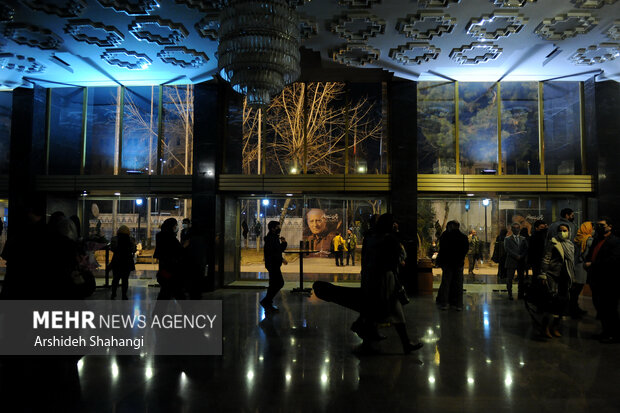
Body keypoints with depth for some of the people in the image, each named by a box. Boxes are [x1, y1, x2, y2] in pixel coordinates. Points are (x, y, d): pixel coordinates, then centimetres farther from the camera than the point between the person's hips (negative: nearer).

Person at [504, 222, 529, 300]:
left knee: (521, 278, 3)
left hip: (521, 262, 3)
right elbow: (507, 249, -6)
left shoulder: (523, 239, 16)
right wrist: (516, 256, -14)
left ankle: (521, 294, 10)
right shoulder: (507, 239, 7)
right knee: (509, 279, -3)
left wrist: (521, 256, -11)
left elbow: (526, 250, 6)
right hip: (511, 262, -3)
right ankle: (510, 294, 3)